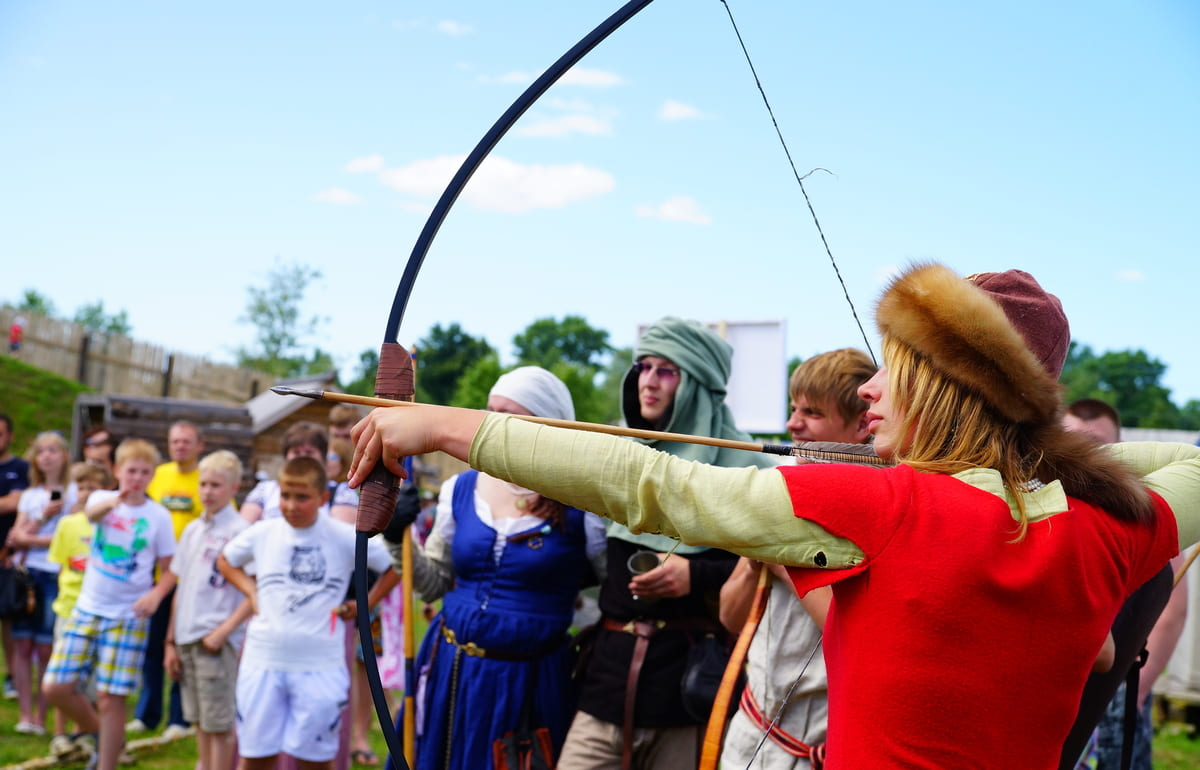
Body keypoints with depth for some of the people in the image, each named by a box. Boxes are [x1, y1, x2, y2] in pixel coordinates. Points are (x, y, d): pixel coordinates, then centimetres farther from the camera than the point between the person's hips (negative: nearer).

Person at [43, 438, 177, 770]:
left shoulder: (158, 516, -3)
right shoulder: (102, 498, 1)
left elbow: (169, 570, 2)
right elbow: (93, 512, -25)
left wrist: (156, 594, -20)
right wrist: (117, 499, -48)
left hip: (128, 616, -3)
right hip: (87, 609, 3)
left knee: (110, 697, -5)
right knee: (56, 686, -1)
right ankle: (95, 732, 26)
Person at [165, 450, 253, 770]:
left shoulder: (240, 531, -8)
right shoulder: (192, 530, 13)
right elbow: (181, 588, 16)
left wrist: (224, 630, -17)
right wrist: (170, 641, 13)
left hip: (217, 641, -7)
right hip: (187, 637, 7)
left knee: (219, 724, -1)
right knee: (200, 721, 14)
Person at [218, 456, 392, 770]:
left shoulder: (346, 538, -7)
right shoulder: (262, 533, 2)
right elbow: (225, 560, 21)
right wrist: (251, 591, 6)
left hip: (320, 666, -2)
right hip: (263, 661, 2)